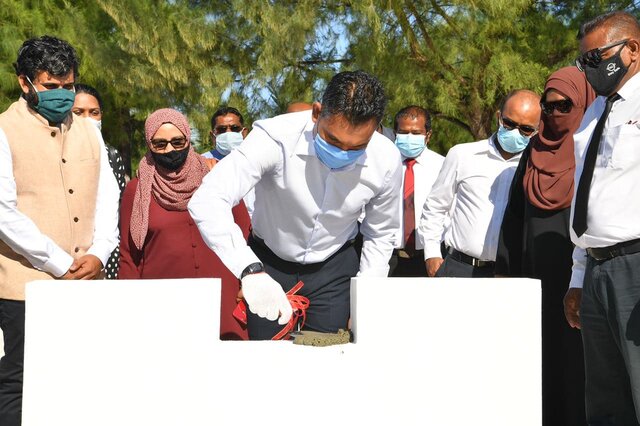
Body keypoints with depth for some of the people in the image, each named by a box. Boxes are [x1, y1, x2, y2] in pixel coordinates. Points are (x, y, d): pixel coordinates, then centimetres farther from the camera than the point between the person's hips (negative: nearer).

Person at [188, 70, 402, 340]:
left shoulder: (387, 161, -19)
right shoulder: (276, 138, -31)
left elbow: (380, 236, -1)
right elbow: (207, 202, -40)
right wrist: (251, 271, -52)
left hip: (334, 268, 2)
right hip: (268, 263, -1)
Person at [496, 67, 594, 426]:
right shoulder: (535, 151, 14)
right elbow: (514, 214, 15)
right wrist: (506, 269, 10)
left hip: (584, 272, -5)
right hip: (538, 273, 5)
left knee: (579, 353, -3)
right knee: (544, 353, 6)